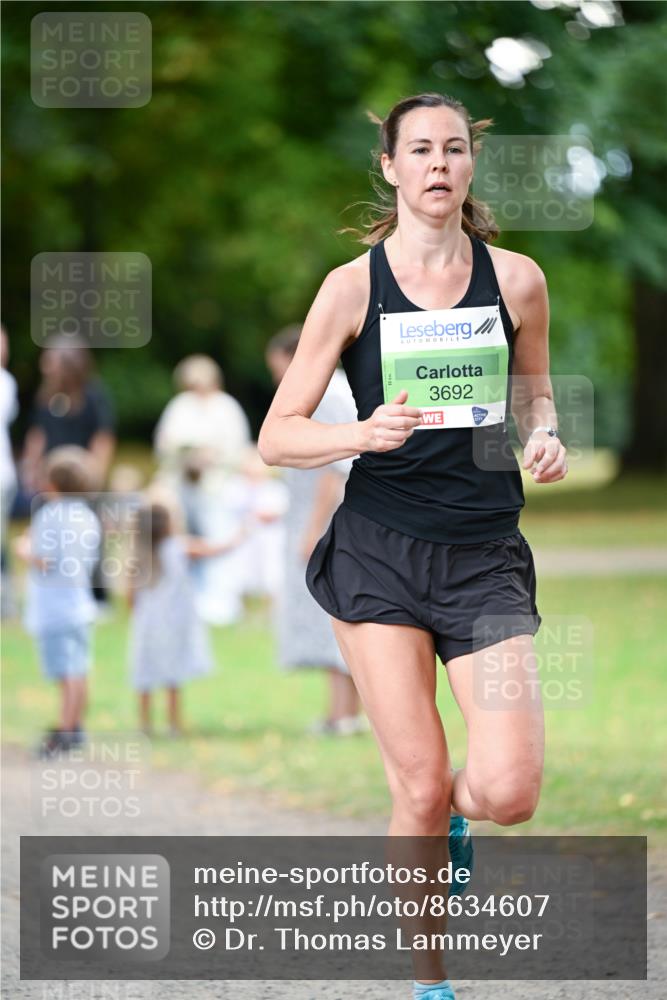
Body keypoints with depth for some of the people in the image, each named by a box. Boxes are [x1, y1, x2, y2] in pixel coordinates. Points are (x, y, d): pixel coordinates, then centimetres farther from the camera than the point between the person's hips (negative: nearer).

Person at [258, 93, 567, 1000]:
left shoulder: (516, 279, 3)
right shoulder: (352, 287, -2)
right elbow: (277, 437, -1)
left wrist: (544, 435, 0)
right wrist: (364, 433, -20)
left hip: (486, 554, 1)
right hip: (381, 552, -1)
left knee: (509, 791, -13)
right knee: (419, 790, -4)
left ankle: (450, 810, 26)